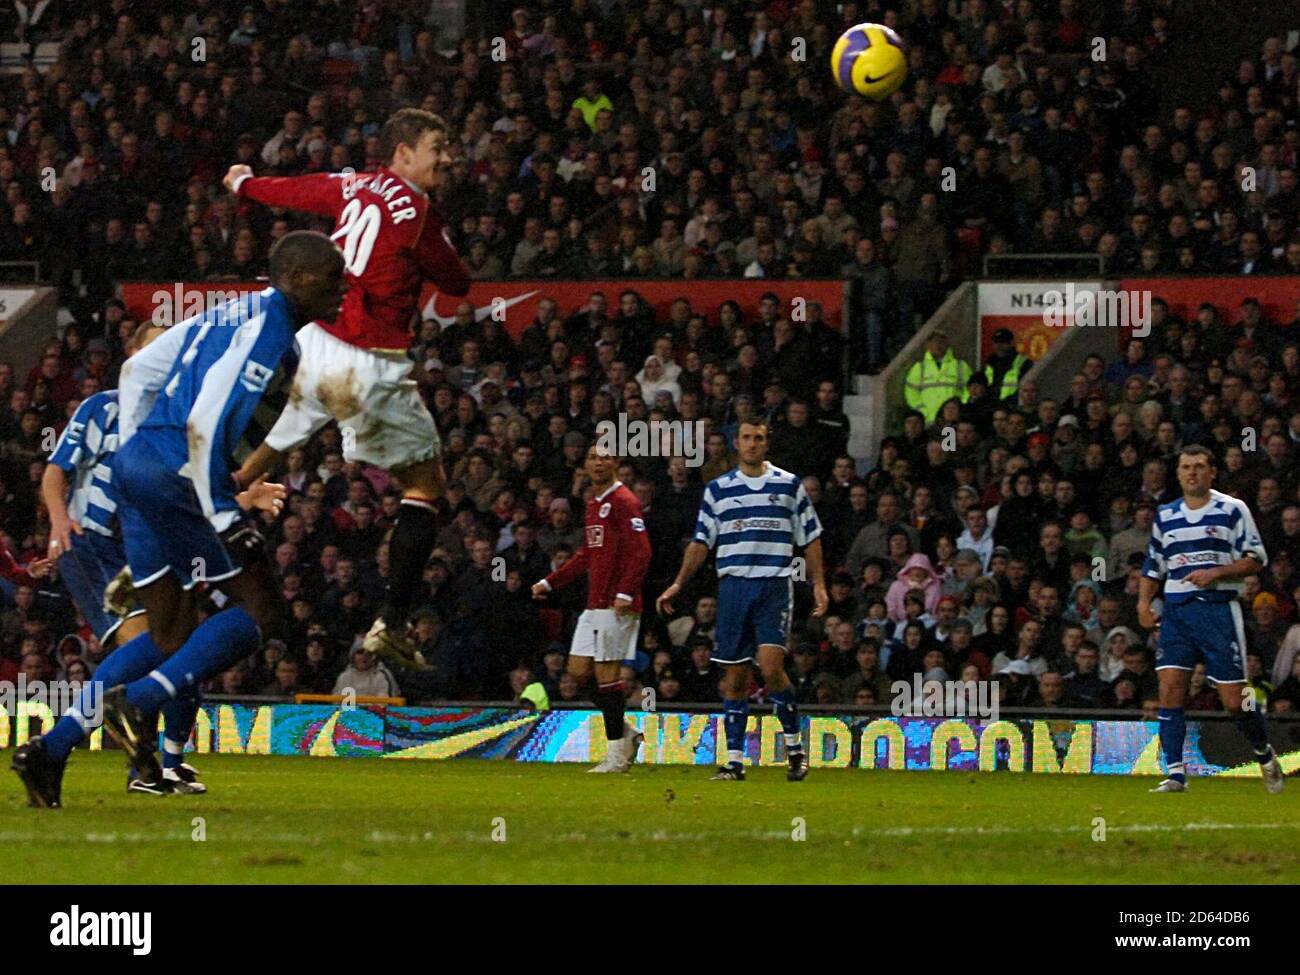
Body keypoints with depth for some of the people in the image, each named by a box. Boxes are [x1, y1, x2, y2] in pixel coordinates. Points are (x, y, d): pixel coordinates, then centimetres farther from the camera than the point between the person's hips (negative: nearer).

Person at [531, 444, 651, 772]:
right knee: (578, 670, 7)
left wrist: (626, 592, -27)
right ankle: (625, 733, 16)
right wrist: (549, 583, 25)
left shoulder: (624, 502, -9)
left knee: (607, 672, -8)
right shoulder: (594, 504, 20)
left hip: (616, 606, -9)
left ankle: (617, 753, -2)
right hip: (594, 604, 9)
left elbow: (640, 551, -18)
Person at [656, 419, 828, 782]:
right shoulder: (718, 490, 11)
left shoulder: (789, 485, 6)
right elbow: (702, 542, 13)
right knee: (735, 676, 2)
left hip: (775, 587, -2)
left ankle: (794, 744, -2)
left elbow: (810, 538, 10)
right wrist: (678, 585, 5)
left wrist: (819, 585, 3)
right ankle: (735, 759, 6)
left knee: (770, 664, -18)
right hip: (733, 586, 2)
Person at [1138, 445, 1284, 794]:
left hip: (1219, 609, -4)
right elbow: (1153, 566, 21)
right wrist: (1144, 602, 5)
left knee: (1234, 700, -4)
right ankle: (1176, 774, -10)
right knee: (1170, 689, -11)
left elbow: (1256, 559, -2)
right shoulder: (1165, 516, 14)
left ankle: (1264, 754, 22)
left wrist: (1216, 573, -16)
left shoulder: (1232, 510, 1)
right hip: (1176, 610, 4)